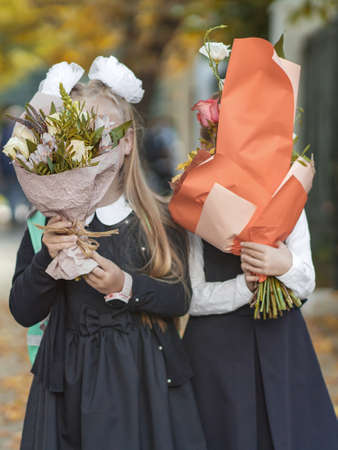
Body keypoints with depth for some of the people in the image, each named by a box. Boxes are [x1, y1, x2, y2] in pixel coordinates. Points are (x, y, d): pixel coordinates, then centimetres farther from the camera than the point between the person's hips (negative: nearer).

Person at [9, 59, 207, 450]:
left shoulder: (160, 217, 1)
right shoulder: (48, 219, -1)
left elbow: (181, 298, -1)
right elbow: (24, 312, -3)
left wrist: (127, 286, -17)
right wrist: (48, 259, -19)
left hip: (146, 380, 1)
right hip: (71, 383, 0)